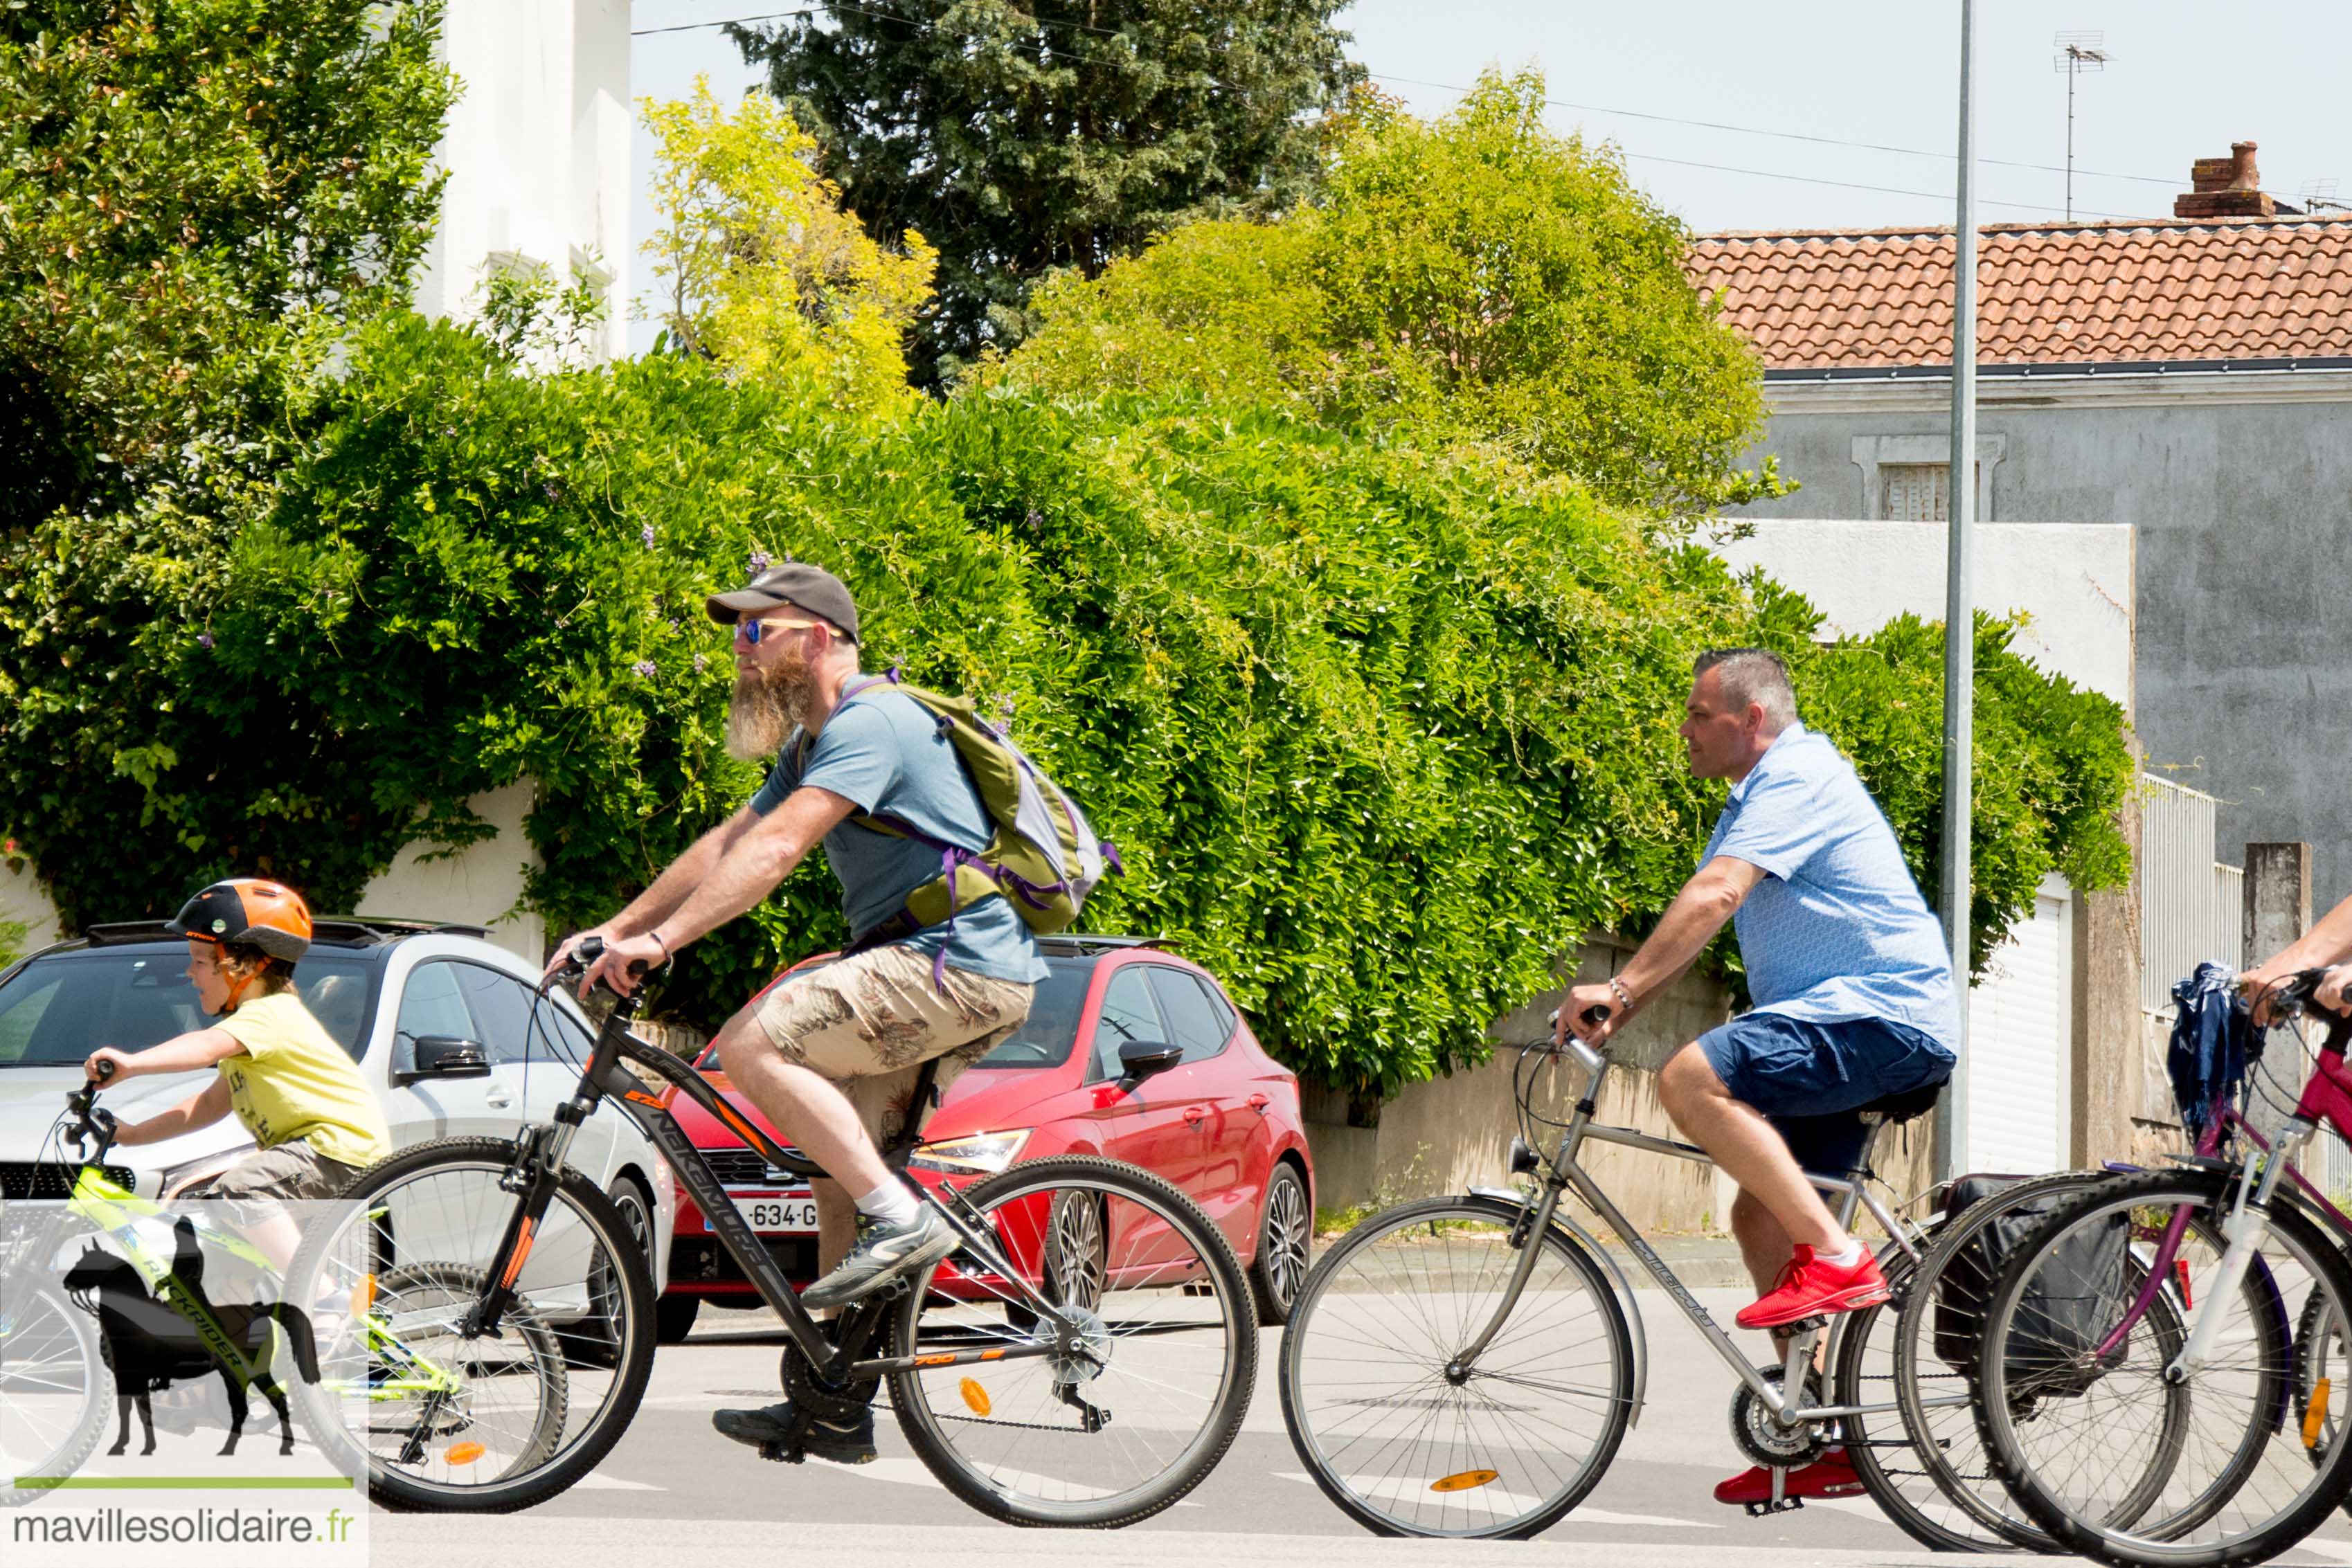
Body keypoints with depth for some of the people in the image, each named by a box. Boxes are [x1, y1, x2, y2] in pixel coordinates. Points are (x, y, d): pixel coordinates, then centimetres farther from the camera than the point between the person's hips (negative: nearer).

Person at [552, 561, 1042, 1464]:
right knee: (839, 1166, 10)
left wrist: (662, 939, -28)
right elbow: (727, 846, 18)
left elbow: (775, 849, -24)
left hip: (957, 963, -11)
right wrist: (611, 931, 9)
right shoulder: (816, 743, 20)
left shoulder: (870, 724, -14)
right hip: (923, 964, 11)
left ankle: (903, 1222, -20)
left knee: (753, 1046, -22)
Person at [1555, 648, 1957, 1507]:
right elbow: (1693, 922, 20)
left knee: (1691, 1078, -27)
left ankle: (1837, 1260, -24)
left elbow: (1714, 896, -25)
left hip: (1883, 1016, -11)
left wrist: (1619, 987, -29)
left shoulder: (1799, 780, -12)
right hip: (1839, 1026, 11)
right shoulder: (1759, 794, 22)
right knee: (1760, 1217, 9)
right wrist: (1616, 1011, 8)